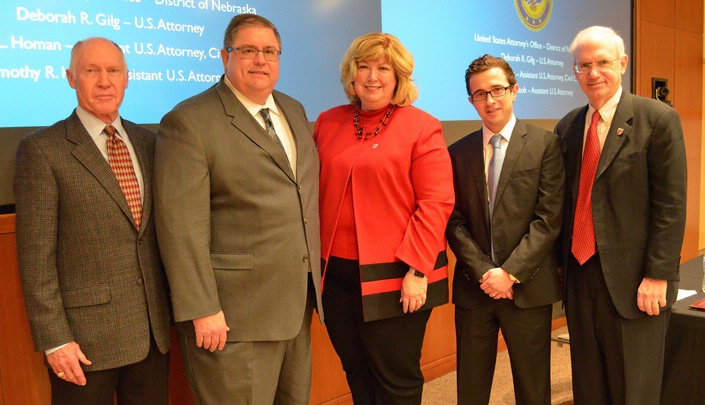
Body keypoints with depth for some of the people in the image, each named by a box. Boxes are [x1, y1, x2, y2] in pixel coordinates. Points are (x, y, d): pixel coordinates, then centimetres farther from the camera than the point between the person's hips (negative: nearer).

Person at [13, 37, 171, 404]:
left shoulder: (146, 141, 8)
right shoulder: (42, 149, -7)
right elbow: (36, 255, -9)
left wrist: (172, 308, 11)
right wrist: (54, 339, -12)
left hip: (152, 330, 5)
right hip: (87, 337, -4)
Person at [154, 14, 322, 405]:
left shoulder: (293, 111, 12)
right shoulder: (189, 122, -11)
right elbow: (182, 226, -16)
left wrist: (315, 269, 12)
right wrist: (202, 310, -18)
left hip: (297, 302, 7)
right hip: (235, 313, -7)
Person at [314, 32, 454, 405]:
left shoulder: (421, 128, -4)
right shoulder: (328, 123, 10)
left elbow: (436, 202, -10)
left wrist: (416, 269, -16)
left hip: (394, 278, -4)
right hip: (335, 275, 5)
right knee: (356, 374, 17)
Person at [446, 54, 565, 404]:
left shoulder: (545, 144, -2)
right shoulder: (458, 152, 6)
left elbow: (549, 218, -8)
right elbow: (454, 222, 2)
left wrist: (511, 272, -14)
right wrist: (482, 272, -10)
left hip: (528, 286, -2)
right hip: (473, 287, 2)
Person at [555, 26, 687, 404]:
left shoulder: (658, 119, -7)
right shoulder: (566, 127, 9)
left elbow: (671, 206, -10)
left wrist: (657, 275, -14)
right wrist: (561, 264, 7)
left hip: (633, 279, -5)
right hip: (580, 275, 5)